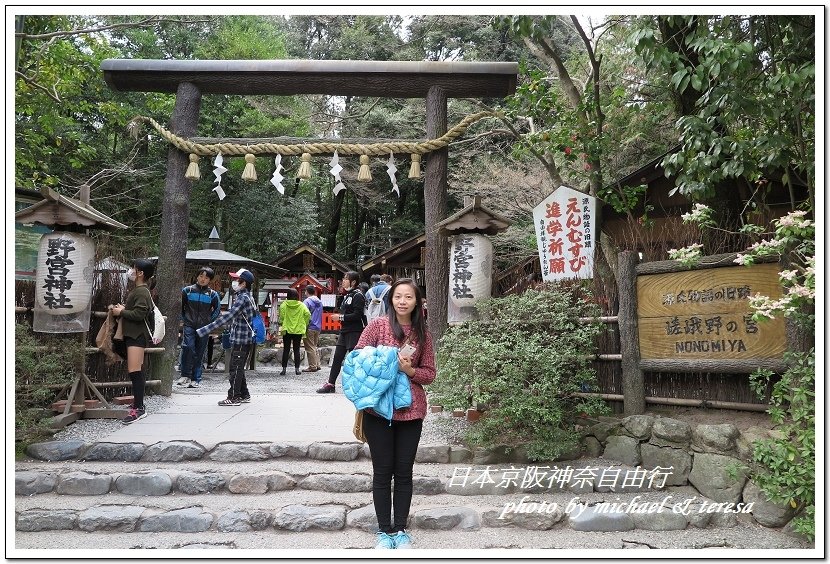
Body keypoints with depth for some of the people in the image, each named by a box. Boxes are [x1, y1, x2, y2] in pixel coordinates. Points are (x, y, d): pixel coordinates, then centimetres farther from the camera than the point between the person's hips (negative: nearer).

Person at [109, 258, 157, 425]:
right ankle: (138, 403, 23)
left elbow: (138, 314, -23)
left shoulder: (142, 291, -15)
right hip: (133, 334, 11)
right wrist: (122, 307, 6)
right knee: (138, 371, 15)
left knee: (134, 371, -13)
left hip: (137, 335, -11)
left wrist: (121, 312, -11)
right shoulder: (137, 290, 16)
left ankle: (139, 409, -12)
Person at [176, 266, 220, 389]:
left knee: (199, 353, 4)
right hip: (189, 326, -1)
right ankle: (185, 375, -10)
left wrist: (209, 321, 9)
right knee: (188, 347, -20)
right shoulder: (187, 290, 5)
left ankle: (196, 379, 12)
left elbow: (217, 310, 15)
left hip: (204, 328, 1)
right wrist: (184, 319, 11)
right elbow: (180, 306, 15)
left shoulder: (213, 294, 5)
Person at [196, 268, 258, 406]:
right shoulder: (248, 297, 12)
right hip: (245, 339, 10)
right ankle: (244, 395, 24)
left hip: (241, 340, -10)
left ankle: (233, 397, 6)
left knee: (234, 368, -1)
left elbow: (227, 317, -26)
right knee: (238, 368, 16)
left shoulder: (242, 298, -18)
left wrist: (203, 330, -28)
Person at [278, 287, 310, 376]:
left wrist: (281, 325, -3)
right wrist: (304, 324, 1)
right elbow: (307, 314, -11)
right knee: (296, 350, 8)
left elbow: (281, 316, -16)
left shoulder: (284, 304, -5)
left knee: (286, 350, 6)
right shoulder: (301, 305, -1)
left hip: (287, 330, -1)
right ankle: (297, 369, 7)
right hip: (298, 330, 1)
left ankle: (284, 369, 5)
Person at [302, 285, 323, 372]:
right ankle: (317, 365, 14)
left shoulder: (307, 301, -11)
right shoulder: (320, 302, 12)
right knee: (315, 347, 17)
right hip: (318, 328, 7)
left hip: (310, 328, -7)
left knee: (310, 348, -2)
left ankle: (312, 366, 0)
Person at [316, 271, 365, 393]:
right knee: (337, 357, 8)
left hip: (354, 332, -9)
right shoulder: (347, 295, 17)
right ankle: (330, 384, 13)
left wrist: (341, 317, -15)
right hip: (344, 331, 9)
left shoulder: (358, 296, -11)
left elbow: (357, 315, -20)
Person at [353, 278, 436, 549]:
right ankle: (384, 531, 19)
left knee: (404, 471, 9)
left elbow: (429, 374, 7)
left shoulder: (423, 334, 5)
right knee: (382, 471, 7)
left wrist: (410, 370, -12)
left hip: (411, 411, 2)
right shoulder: (377, 325, -2)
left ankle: (400, 530, 22)